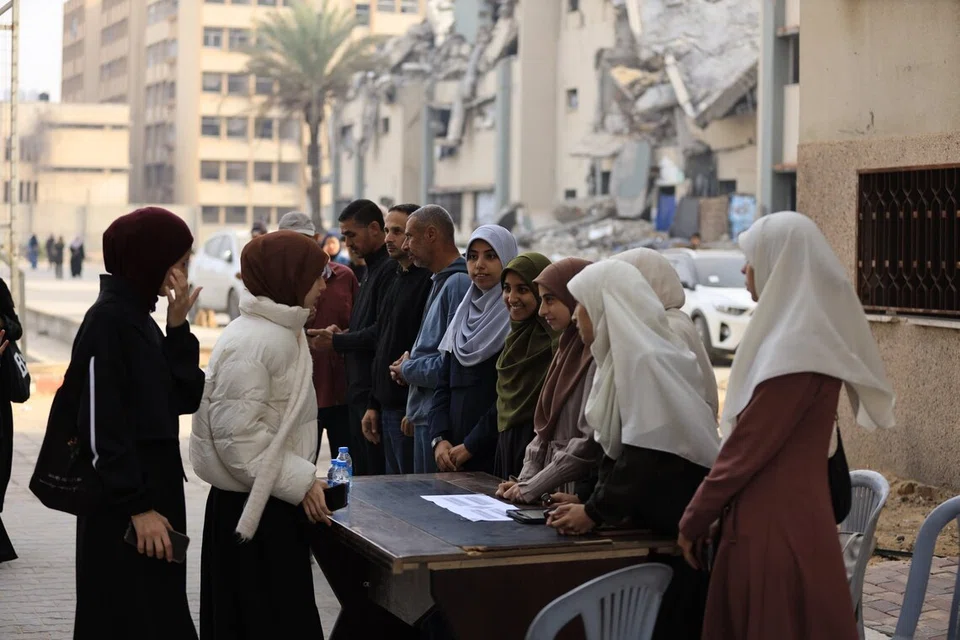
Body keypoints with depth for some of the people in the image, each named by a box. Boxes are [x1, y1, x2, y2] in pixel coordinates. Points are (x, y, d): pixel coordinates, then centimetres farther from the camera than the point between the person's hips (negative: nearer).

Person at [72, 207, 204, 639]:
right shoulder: (108, 320, -15)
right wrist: (138, 507, -20)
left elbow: (187, 398, 7)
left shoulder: (139, 318, 12)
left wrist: (177, 328, -2)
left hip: (154, 492, 9)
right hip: (123, 511, -9)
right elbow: (104, 428, -19)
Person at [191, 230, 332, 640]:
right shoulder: (250, 342, -19)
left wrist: (303, 476, 13)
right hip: (251, 507, -9)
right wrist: (300, 482, -20)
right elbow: (237, 434, -23)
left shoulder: (284, 331, 13)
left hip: (277, 501, 9)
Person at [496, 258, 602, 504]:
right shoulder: (567, 350, 15)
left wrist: (532, 488, -12)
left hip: (581, 493, -7)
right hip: (553, 494, 8)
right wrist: (524, 480, 3)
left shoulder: (598, 355, -13)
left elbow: (590, 442, -18)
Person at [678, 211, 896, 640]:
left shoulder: (797, 345, -19)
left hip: (776, 525, -9)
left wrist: (693, 520, -7)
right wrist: (713, 511, 16)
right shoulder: (803, 331, 12)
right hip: (784, 515, 9)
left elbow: (747, 446, -17)